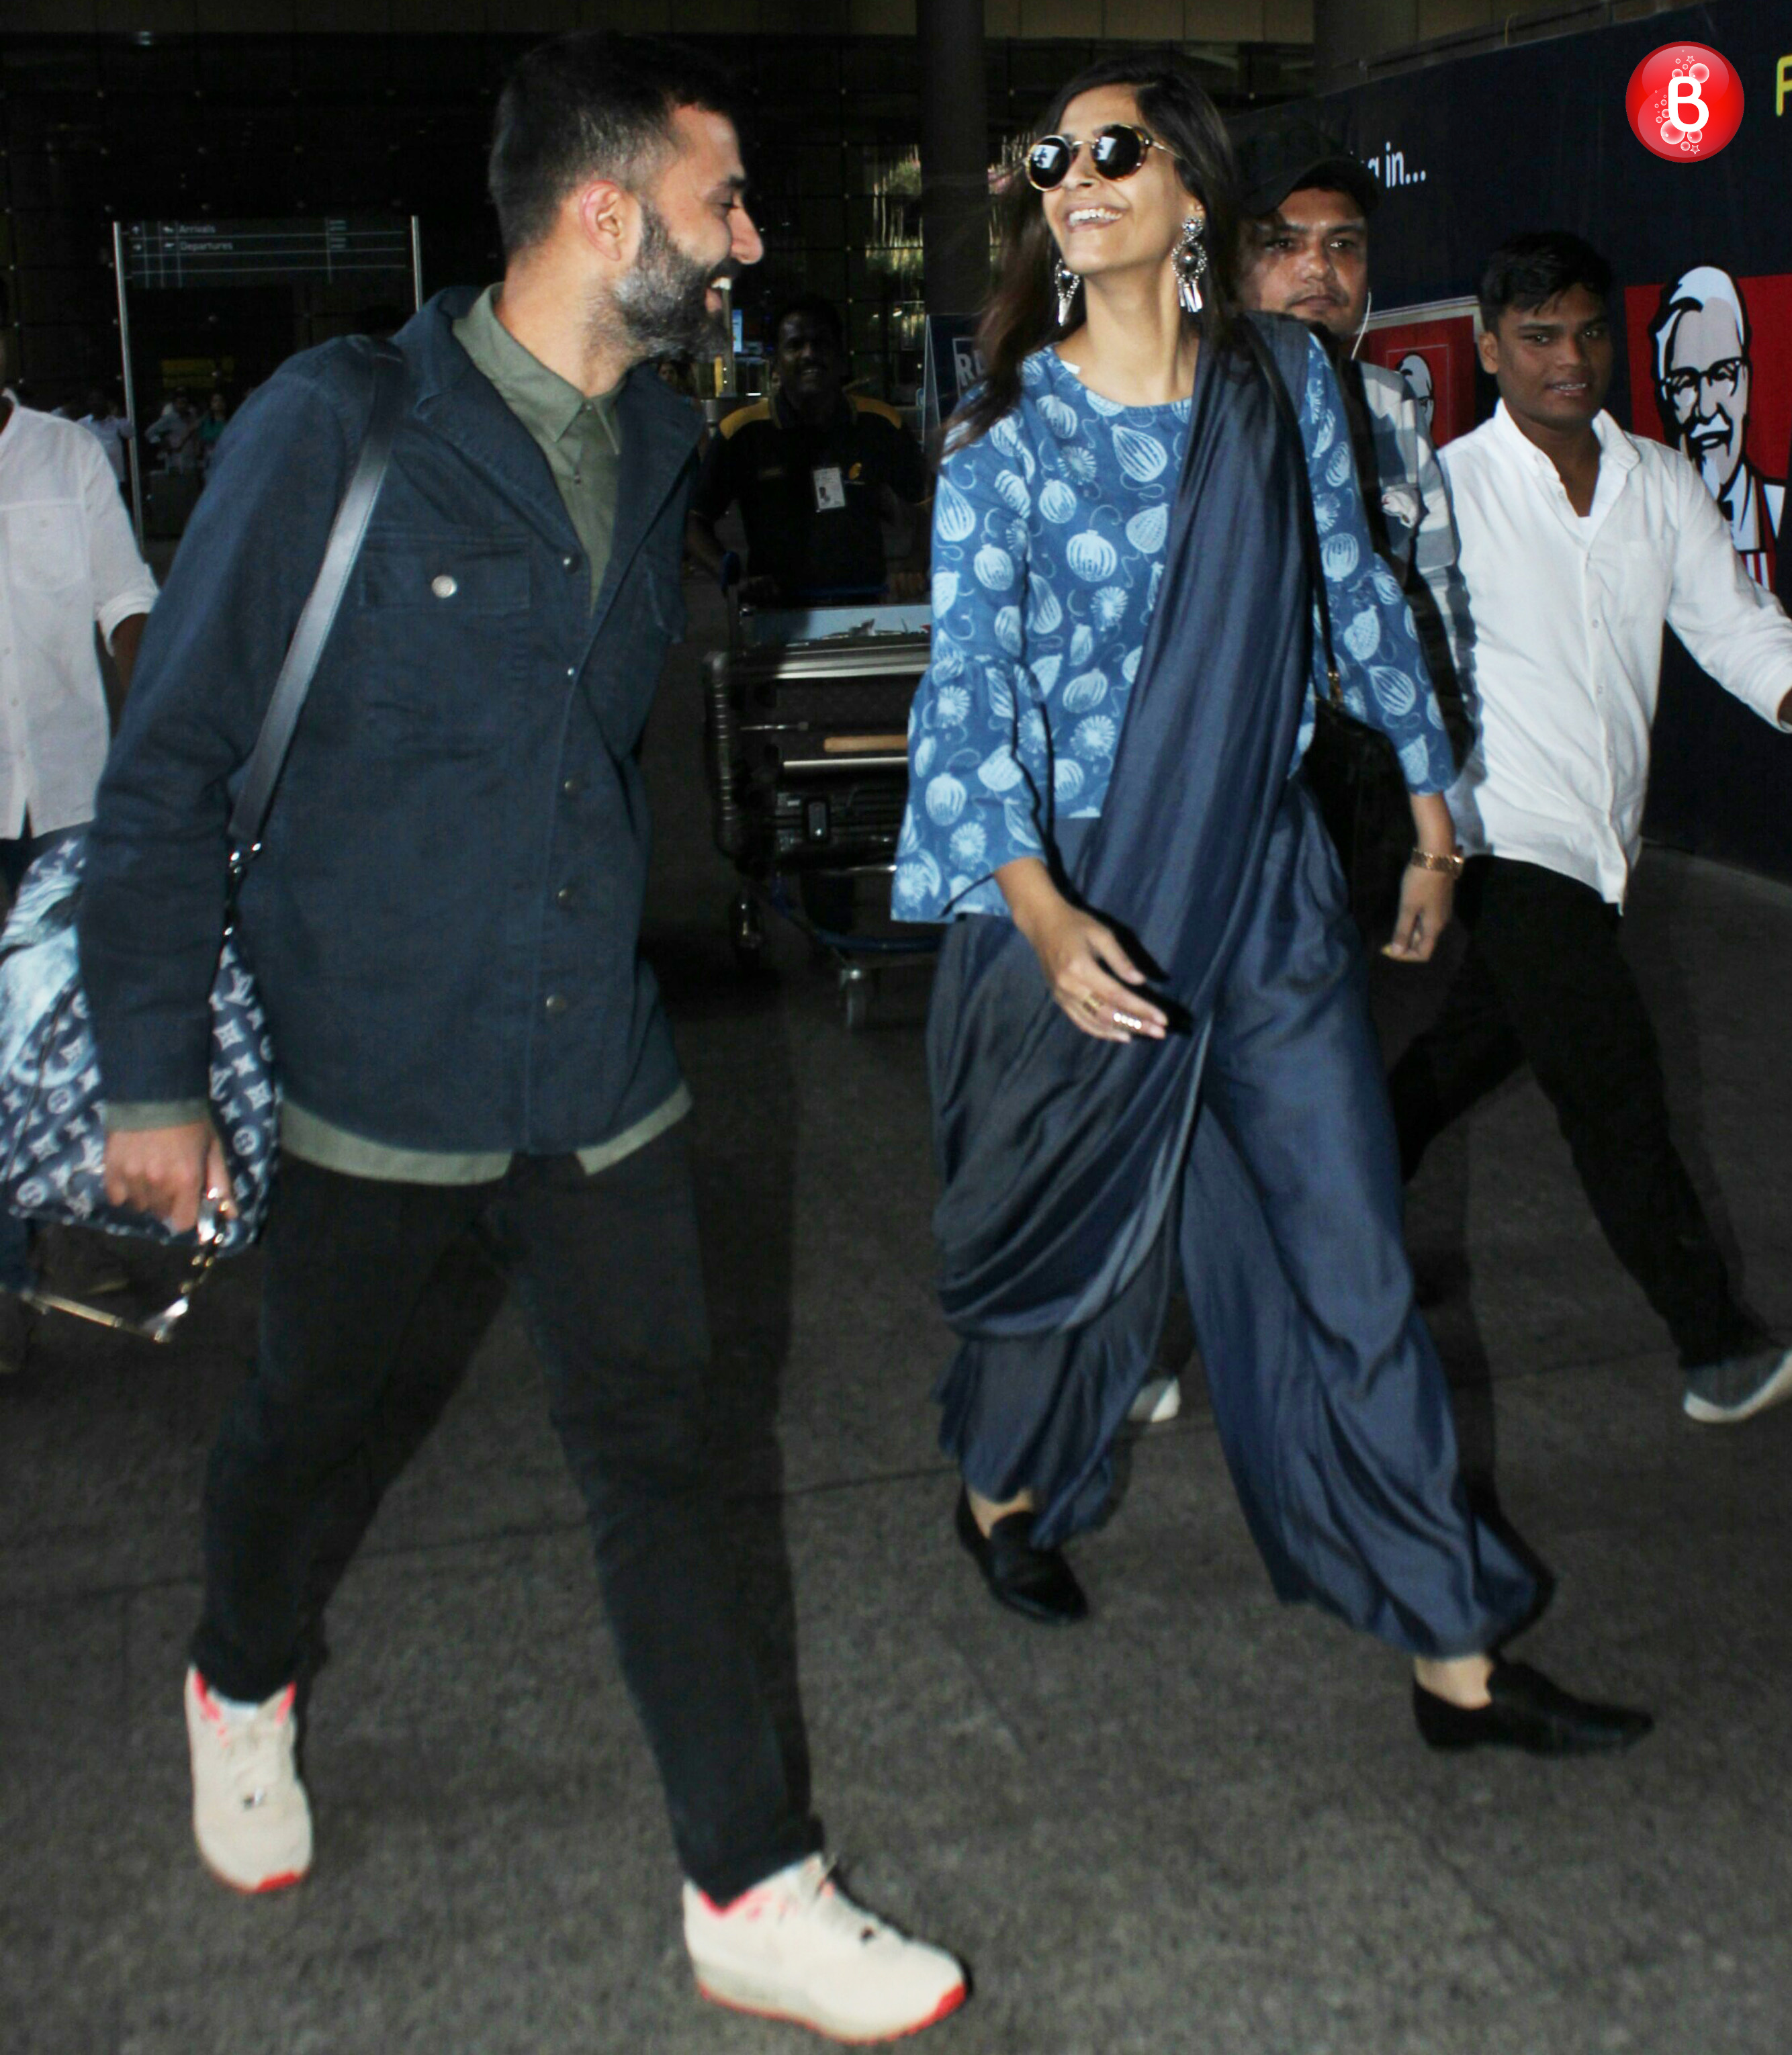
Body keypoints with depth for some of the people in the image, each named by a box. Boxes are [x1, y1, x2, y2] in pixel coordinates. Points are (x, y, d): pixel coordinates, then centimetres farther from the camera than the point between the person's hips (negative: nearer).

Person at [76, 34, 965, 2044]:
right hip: (364, 1068, -4)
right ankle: (242, 1680, 50)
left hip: (598, 1071, 4)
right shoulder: (336, 428, -14)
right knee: (304, 1421, 18)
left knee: (656, 1459, 6)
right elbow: (169, 761, -11)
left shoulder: (653, 450, 5)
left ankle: (749, 1894, 17)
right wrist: (152, 1075, -11)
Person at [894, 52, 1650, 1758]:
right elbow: (966, 687, -15)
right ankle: (1005, 1492, 44)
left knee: (1349, 1258, 4)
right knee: (1071, 1225, 13)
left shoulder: (1283, 380, 3)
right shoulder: (1007, 431, -8)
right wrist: (1045, 915, -30)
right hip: (1074, 896, -3)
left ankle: (1456, 1655, 13)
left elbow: (1357, 594, 12)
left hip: (1267, 885, 3)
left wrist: (1432, 815, 16)